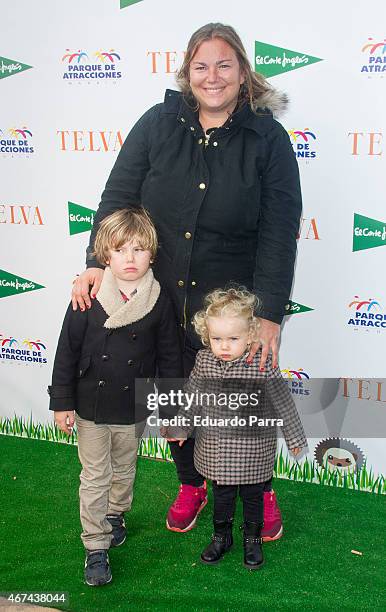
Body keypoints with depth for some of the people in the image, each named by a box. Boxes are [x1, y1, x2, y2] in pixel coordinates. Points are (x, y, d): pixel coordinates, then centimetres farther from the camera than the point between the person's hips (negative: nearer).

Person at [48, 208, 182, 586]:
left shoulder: (159, 302, -11)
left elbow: (169, 357, -2)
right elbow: (67, 352, -7)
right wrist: (62, 403, -6)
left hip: (134, 410, 2)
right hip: (91, 409, -1)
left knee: (124, 470, 22)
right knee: (95, 477, 9)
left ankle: (115, 514, 49)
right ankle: (96, 547, 22)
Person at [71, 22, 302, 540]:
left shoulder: (267, 139, -8)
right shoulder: (158, 125, -3)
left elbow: (279, 233, -11)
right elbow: (118, 196, -1)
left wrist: (269, 316, -15)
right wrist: (97, 263, -14)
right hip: (163, 300, 2)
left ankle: (262, 491, 40)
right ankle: (191, 485, 43)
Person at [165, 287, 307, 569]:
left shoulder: (262, 365, -20)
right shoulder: (203, 360, -9)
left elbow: (282, 402, -9)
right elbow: (192, 398, 6)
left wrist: (295, 437, -1)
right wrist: (180, 428, 11)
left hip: (253, 451, -2)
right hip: (215, 449, 3)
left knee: (253, 496, 17)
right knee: (221, 495, 20)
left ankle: (253, 539, 39)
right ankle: (221, 537, 41)